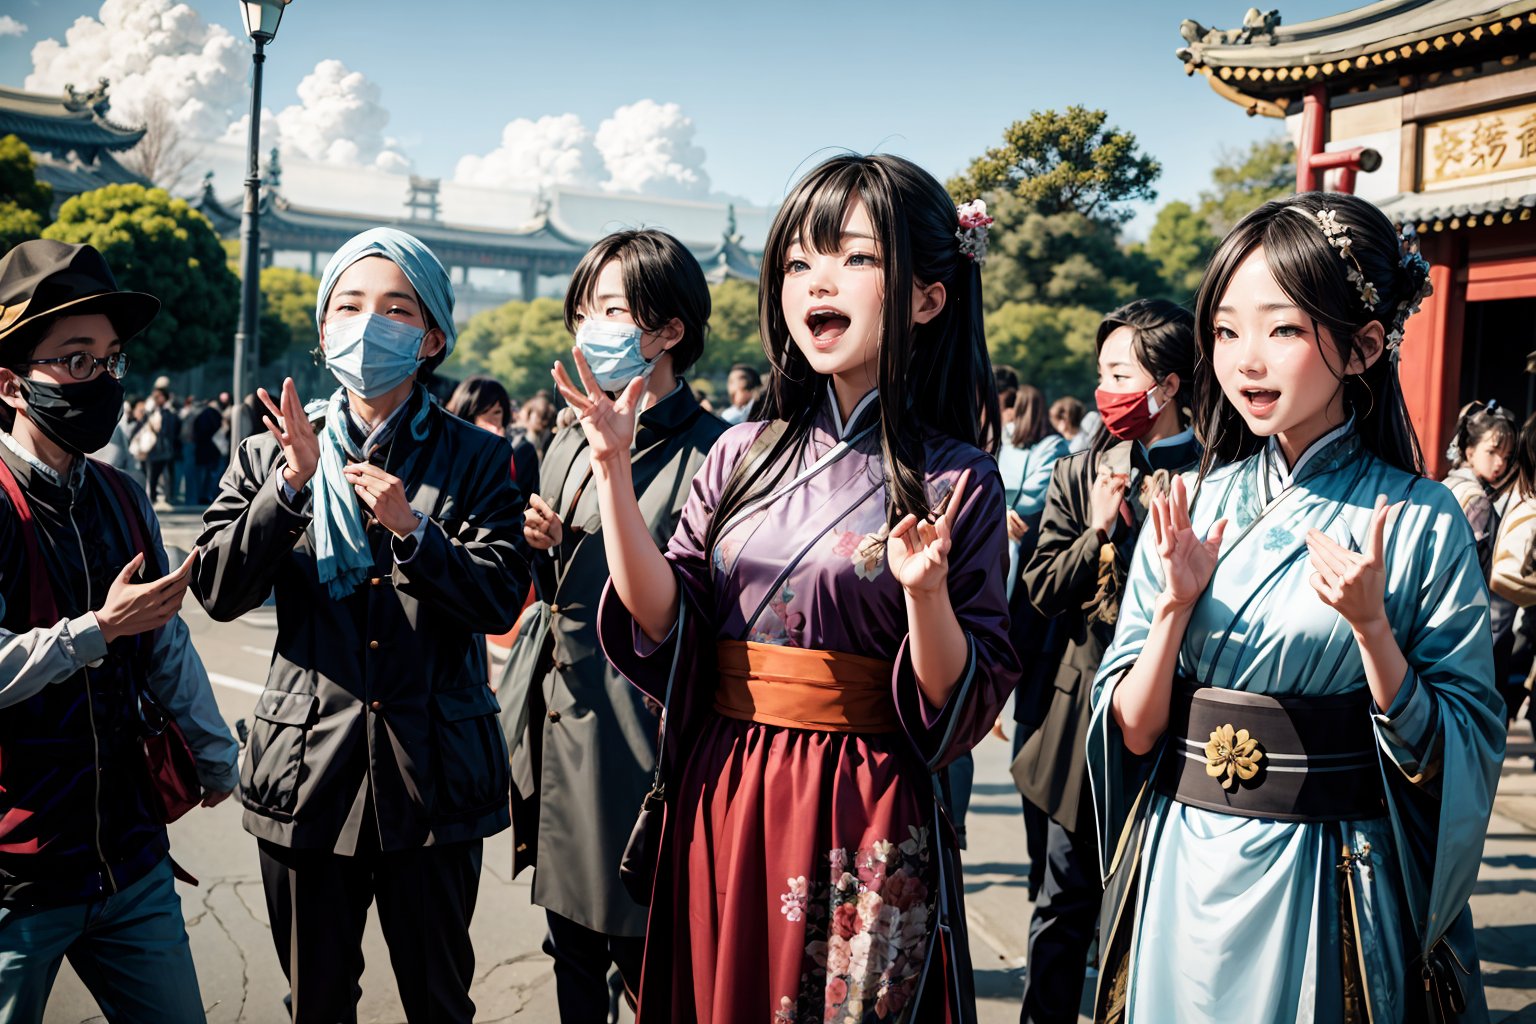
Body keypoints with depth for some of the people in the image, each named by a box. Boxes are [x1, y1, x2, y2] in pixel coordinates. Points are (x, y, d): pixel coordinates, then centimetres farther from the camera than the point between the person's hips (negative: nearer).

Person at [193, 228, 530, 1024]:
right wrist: (291, 486, -17)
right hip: (308, 771, 2)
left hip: (434, 776, -1)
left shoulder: (477, 460, 1)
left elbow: (501, 598, -8)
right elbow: (219, 592, -5)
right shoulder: (270, 456, 6)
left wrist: (410, 530, -22)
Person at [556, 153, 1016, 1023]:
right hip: (718, 800, 4)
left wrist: (925, 593, -27)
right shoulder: (747, 455, 5)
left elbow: (964, 705, -9)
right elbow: (663, 627, -3)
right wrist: (613, 472, -8)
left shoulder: (953, 481, -7)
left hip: (862, 820, -4)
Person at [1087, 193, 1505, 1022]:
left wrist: (1371, 626, -22)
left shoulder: (1422, 523, -9)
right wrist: (1175, 605, -16)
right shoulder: (1189, 509, -1)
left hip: (1328, 889, -3)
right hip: (1180, 881, 3)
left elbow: (1448, 761, -9)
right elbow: (1133, 730, -2)